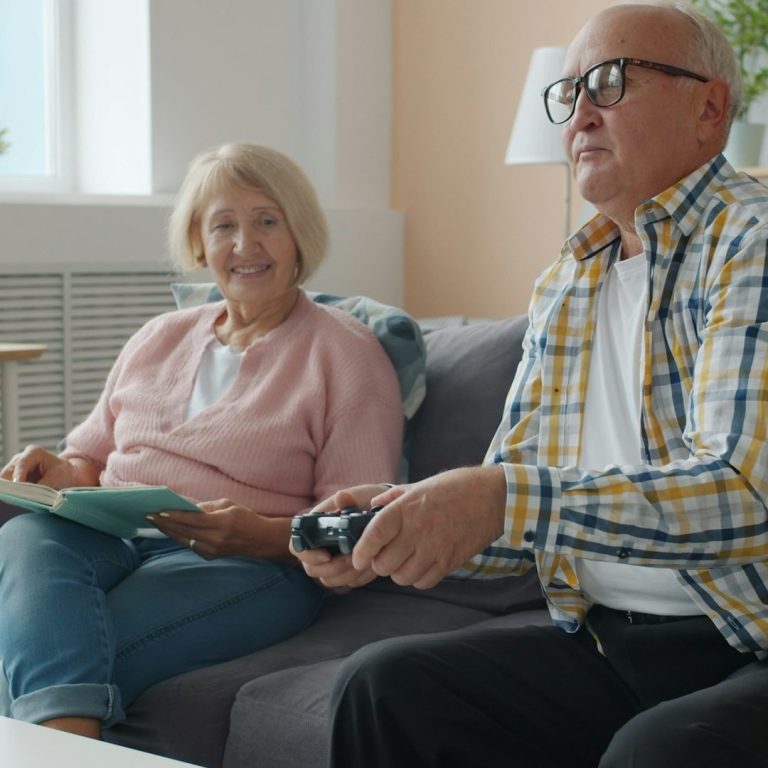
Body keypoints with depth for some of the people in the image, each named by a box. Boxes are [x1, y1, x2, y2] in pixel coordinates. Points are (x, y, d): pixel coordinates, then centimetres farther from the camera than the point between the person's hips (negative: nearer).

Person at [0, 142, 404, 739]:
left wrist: (260, 534, -20)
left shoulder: (346, 353, 6)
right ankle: (71, 737, -52)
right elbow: (93, 453, 29)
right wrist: (61, 472, 3)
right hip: (105, 533, 5)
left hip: (248, 562, -5)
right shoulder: (160, 338, 25)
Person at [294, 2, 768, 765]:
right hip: (602, 641, 6)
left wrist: (509, 500, -32)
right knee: (382, 685, -10)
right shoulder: (564, 287, 13)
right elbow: (504, 504, 15)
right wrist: (392, 523, -5)